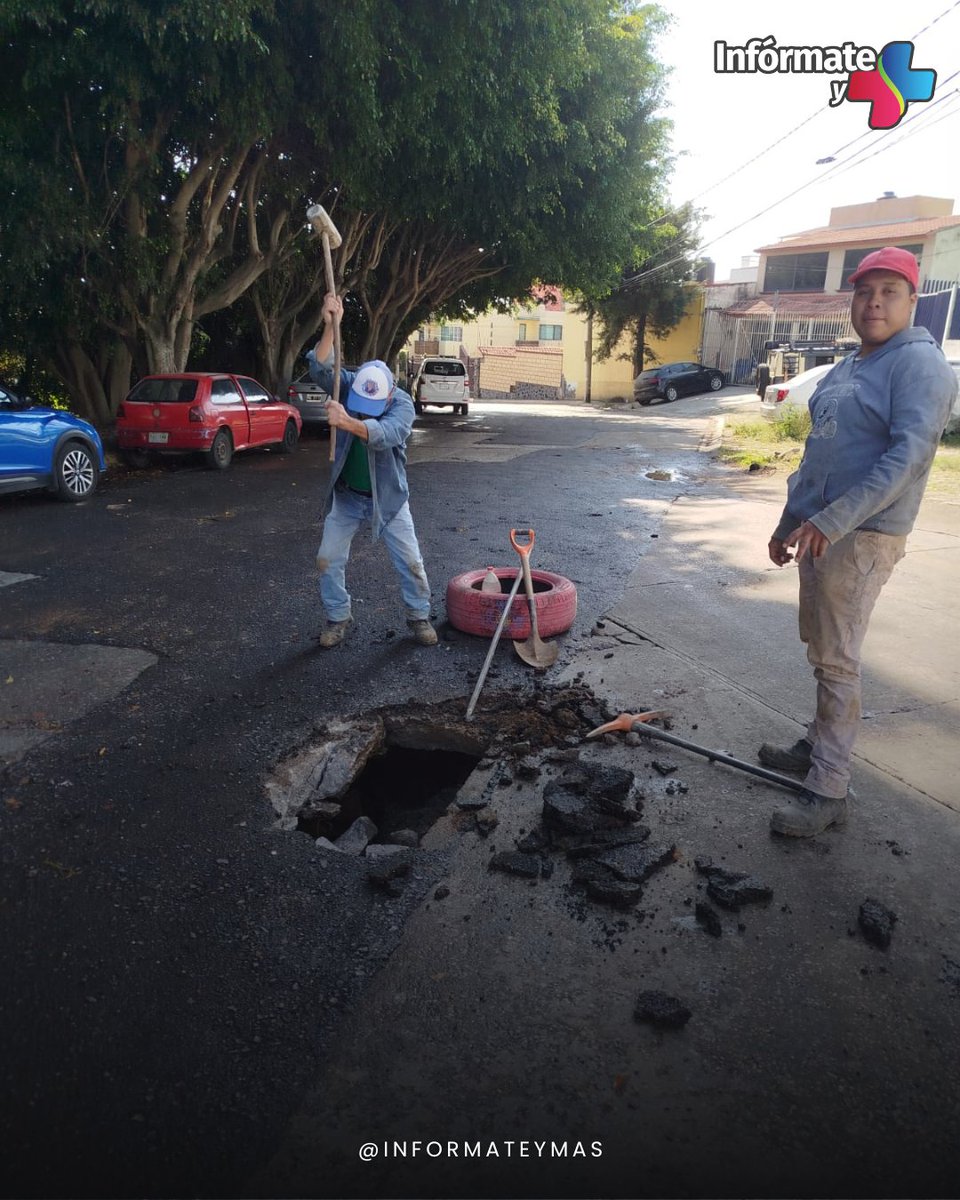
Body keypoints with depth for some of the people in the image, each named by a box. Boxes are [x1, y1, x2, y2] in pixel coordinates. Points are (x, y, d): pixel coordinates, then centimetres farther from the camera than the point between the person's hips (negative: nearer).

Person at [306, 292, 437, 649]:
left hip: (388, 496, -2)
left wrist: (347, 422, -55)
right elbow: (319, 369, -30)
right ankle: (338, 617, 21)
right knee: (328, 560, 2)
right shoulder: (348, 385, -11)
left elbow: (386, 433, -39)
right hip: (346, 495, 2)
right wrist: (330, 326, -42)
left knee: (411, 561, 2)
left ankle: (419, 616, 22)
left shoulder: (402, 403, -20)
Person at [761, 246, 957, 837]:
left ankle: (828, 791, 1)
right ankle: (821, 745, 32)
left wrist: (834, 520, -28)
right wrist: (790, 523, 20)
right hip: (820, 530, 9)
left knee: (837, 660, -7)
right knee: (822, 649, 16)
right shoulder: (848, 368, 17)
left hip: (860, 537, -9)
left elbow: (909, 454, -22)